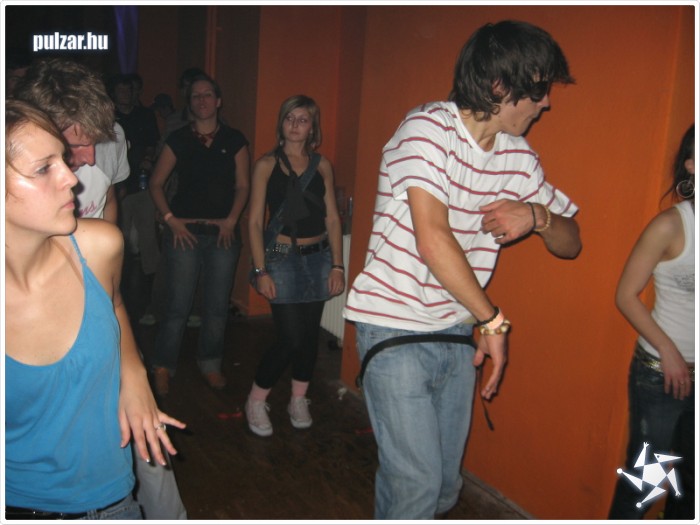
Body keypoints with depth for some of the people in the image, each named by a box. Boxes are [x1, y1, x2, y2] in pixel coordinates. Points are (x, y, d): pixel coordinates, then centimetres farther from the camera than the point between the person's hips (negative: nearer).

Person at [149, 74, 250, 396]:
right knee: (178, 306, 0)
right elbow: (156, 183, 5)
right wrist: (170, 218, -6)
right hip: (185, 232, -1)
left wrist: (231, 220, -7)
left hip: (223, 233, 1)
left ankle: (210, 364, 27)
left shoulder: (234, 140, 6)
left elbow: (243, 186, 5)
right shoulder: (179, 139, 4)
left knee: (217, 306, 8)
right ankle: (163, 367, 18)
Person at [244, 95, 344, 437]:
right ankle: (256, 402, 14)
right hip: (282, 257, -3)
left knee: (310, 334, 9)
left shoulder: (322, 165, 7)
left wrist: (337, 265, 1)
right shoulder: (267, 165, -2)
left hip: (318, 257, 4)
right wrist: (261, 271, -9)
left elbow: (332, 218, 7)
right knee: (291, 338, -8)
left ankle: (298, 401, 28)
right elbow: (255, 221, -4)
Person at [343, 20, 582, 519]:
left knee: (446, 484, 14)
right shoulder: (429, 127, -14)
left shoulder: (517, 157, 6)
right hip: (396, 330, -6)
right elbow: (432, 239, -24)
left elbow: (570, 242, 12)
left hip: (456, 333, 7)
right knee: (417, 481, -6)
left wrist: (537, 215, -12)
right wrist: (494, 319, -14)